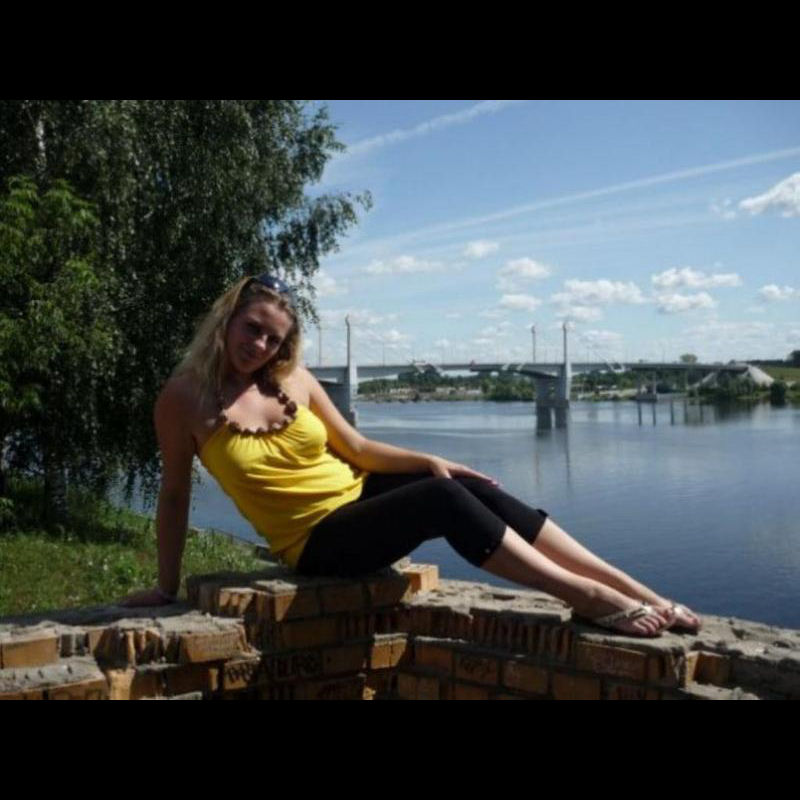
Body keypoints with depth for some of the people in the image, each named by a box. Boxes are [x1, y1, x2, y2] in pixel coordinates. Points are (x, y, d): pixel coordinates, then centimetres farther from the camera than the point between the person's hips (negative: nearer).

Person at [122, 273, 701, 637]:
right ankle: (593, 600, -26)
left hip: (361, 497, 5)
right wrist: (167, 586, 2)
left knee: (475, 489, -21)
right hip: (318, 540, -4)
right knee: (443, 499, -29)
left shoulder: (295, 380, 3)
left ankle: (639, 593, -18)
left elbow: (358, 449, 7)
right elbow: (175, 494, -1)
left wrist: (429, 460, -6)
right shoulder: (184, 399, -7)